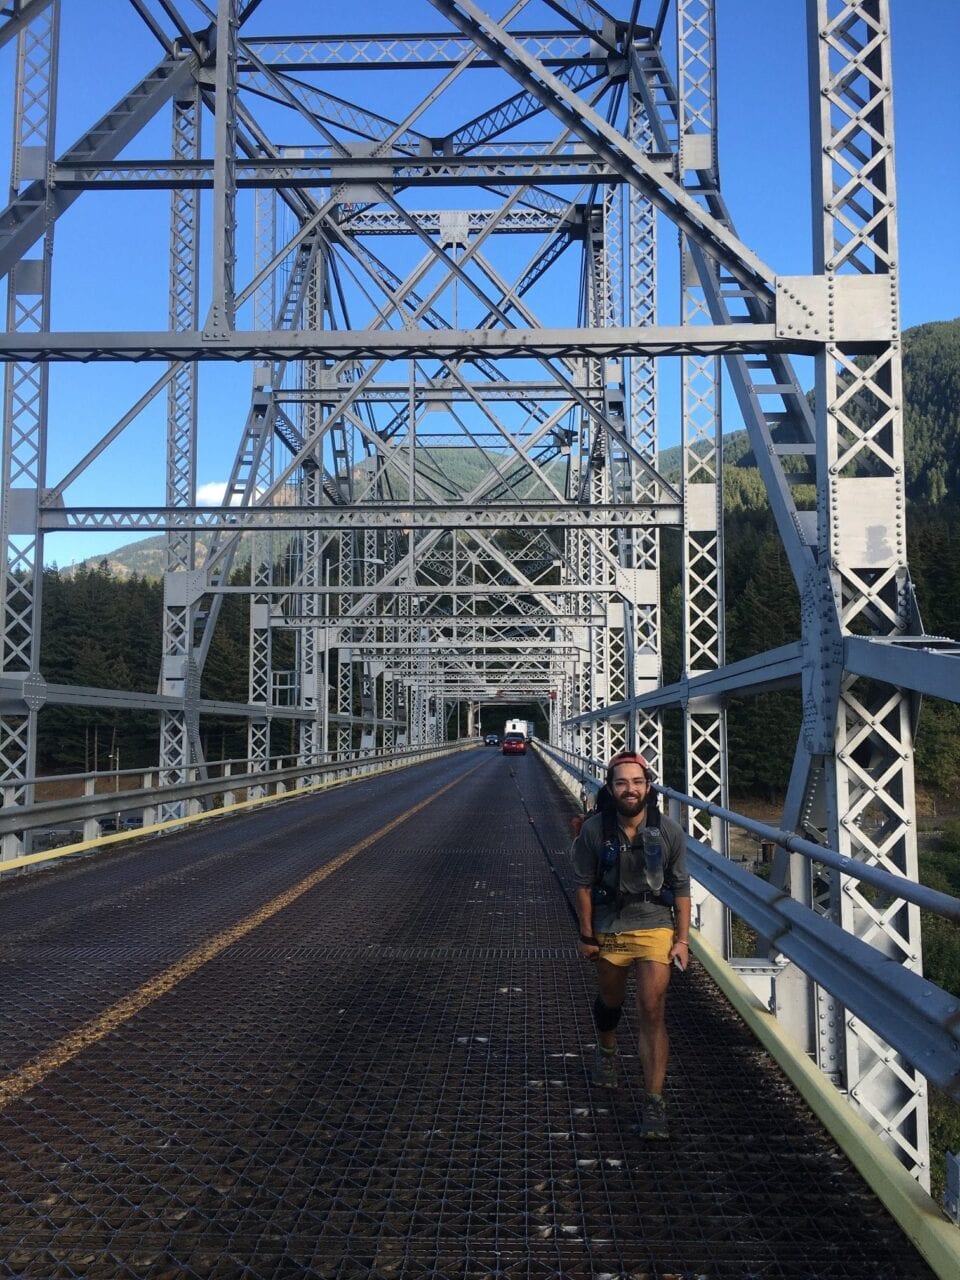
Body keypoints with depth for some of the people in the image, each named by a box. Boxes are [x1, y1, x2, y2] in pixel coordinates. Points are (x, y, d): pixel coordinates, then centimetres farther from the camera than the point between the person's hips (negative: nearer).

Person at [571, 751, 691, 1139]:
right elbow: (583, 885, -4)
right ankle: (606, 1052, 54)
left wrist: (682, 939, -4)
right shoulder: (594, 830, -13)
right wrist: (587, 935, -1)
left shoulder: (668, 831, -11)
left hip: (655, 928, -1)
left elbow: (681, 888, -2)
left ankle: (654, 1102, -4)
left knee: (652, 1013, -10)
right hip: (608, 930, 1)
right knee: (610, 1001, 22)